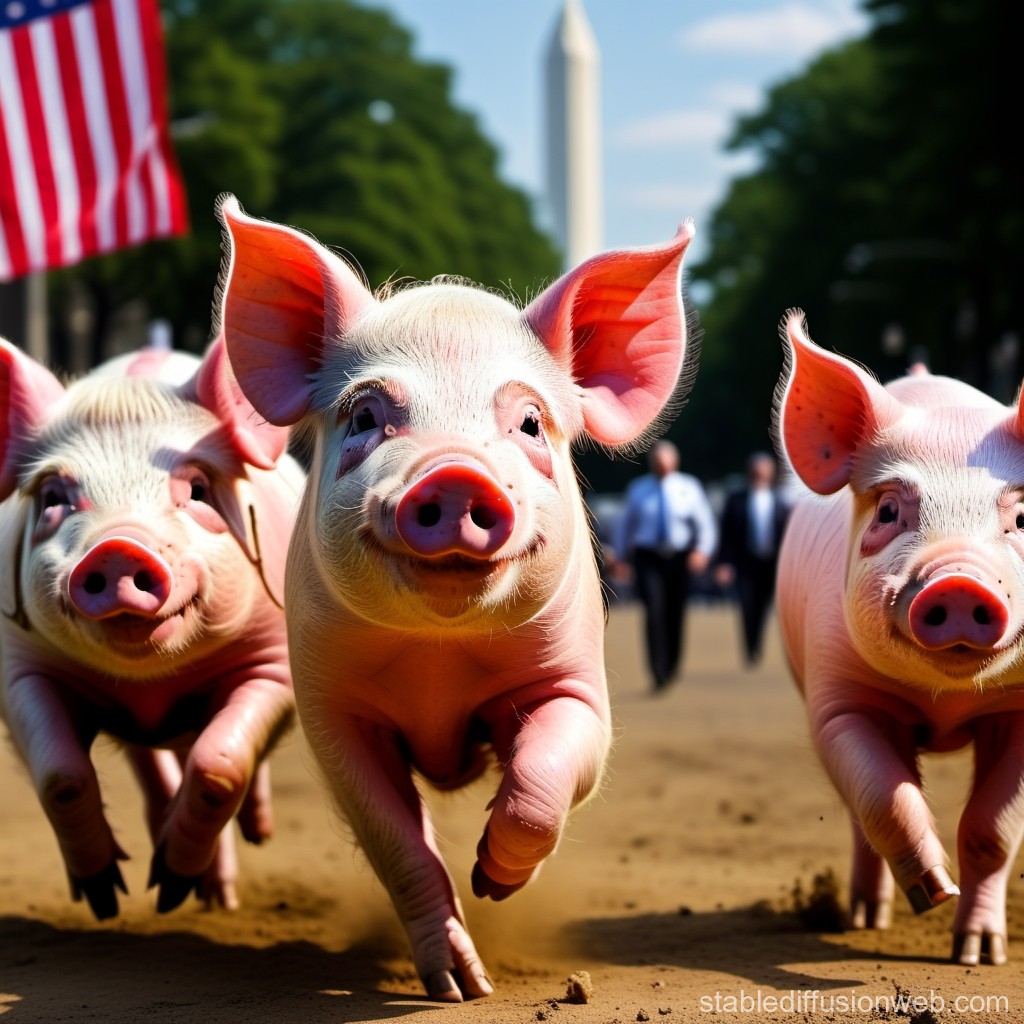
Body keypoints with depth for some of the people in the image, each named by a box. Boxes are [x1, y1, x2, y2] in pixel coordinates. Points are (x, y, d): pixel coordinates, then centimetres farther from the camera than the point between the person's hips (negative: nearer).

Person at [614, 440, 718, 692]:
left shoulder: (688, 487, 3)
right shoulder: (638, 489, 5)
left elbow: (705, 523, 1)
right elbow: (625, 524, 13)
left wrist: (702, 550, -15)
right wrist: (622, 557, 11)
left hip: (679, 559, 1)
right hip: (648, 559, -1)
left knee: (676, 615, 8)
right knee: (654, 613, -17)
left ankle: (673, 669, 28)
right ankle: (659, 674, -18)